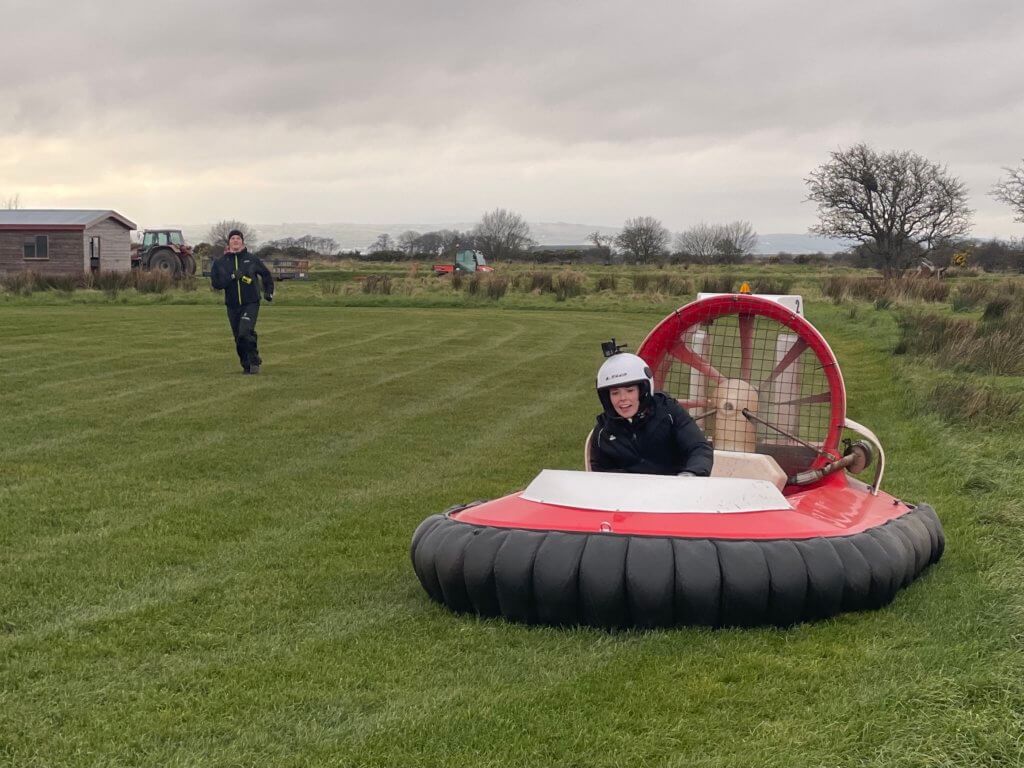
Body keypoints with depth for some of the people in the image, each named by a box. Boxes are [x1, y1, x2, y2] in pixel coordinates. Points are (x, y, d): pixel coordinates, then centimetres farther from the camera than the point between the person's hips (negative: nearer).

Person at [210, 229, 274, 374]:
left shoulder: (252, 259, 3)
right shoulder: (220, 263, 3)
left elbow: (266, 274, 18)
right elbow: (215, 283, -7)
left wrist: (269, 291, 10)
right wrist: (232, 277, -17)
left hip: (251, 304, -2)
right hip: (232, 306, 3)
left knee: (246, 332, -22)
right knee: (238, 338, 8)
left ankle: (254, 360, -3)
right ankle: (246, 366, 25)